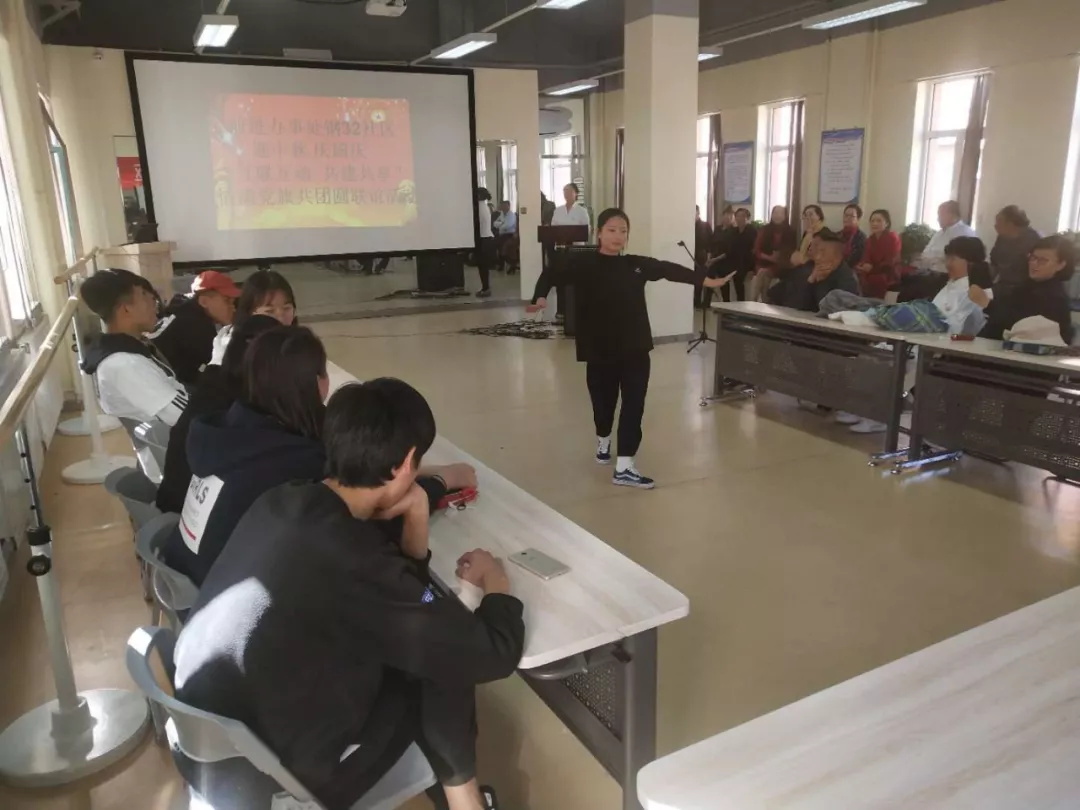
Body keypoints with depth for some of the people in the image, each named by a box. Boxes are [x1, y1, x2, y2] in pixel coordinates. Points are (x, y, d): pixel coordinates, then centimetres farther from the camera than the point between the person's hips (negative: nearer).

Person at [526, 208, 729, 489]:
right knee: (604, 400, 11)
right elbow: (552, 274, -10)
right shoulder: (583, 264, -5)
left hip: (635, 348, 3)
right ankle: (603, 441, 44)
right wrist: (540, 297, -31)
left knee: (634, 404, -2)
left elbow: (670, 270, 14)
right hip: (600, 349, -3)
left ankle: (624, 467, 3)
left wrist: (708, 280, 15)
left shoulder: (637, 264, 5)